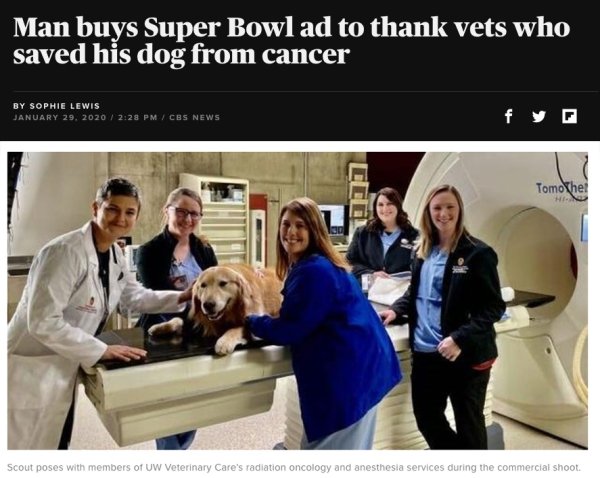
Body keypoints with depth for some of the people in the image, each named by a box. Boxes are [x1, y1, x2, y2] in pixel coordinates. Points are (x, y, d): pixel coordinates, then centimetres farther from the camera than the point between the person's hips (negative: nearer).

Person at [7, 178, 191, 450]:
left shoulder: (115, 255, 1)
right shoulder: (65, 251, -25)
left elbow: (134, 296, 14)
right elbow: (42, 322, -28)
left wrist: (182, 297, 1)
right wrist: (102, 350, -23)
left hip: (63, 373, 8)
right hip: (30, 374, -8)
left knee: (56, 445, 22)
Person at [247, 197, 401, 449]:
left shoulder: (314, 271, -22)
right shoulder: (312, 265, 12)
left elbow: (290, 330, -18)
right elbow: (297, 318, 19)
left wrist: (249, 321, -3)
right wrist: (265, 319, 8)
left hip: (347, 371, -10)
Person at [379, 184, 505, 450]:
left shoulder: (477, 253, -11)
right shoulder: (423, 251, 7)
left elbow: (493, 307, -14)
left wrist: (460, 339, -24)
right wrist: (396, 309, 1)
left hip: (466, 356, -6)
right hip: (425, 353, 6)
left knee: (469, 426, 13)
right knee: (426, 419, 19)